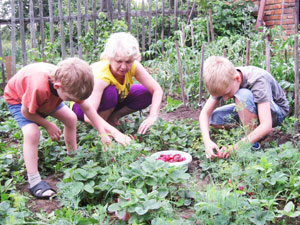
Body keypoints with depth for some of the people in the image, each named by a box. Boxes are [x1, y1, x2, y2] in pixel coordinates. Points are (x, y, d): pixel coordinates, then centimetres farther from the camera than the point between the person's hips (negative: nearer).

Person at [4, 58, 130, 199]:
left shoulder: (68, 83, -28)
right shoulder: (39, 87, -48)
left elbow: (87, 108, -18)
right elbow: (26, 111, -31)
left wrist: (103, 134, -21)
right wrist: (48, 125, -19)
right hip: (17, 98, -6)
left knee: (71, 118, 4)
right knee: (32, 132, -28)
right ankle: (34, 182, -20)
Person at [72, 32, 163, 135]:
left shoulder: (134, 67, -24)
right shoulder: (100, 77, -38)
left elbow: (157, 90, -22)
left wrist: (152, 117, -37)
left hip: (115, 101, 6)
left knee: (146, 93, -16)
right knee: (110, 92, -37)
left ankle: (113, 117, -2)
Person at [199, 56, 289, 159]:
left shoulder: (258, 81, -35)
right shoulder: (224, 82, -19)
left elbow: (267, 126, -41)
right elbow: (205, 113, -18)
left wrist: (236, 147, -45)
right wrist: (207, 141, -35)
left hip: (277, 112, -6)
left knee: (242, 95, -36)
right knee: (213, 119, -17)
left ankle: (253, 146, -24)